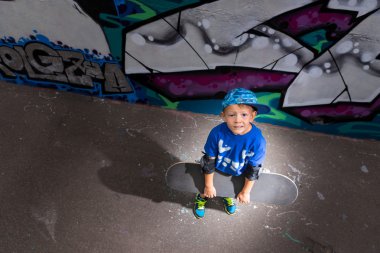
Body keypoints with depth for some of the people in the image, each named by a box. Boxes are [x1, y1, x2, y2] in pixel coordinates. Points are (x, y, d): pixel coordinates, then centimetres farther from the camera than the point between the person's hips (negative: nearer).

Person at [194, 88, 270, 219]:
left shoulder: (257, 140, -35)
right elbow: (209, 160, -20)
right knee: (206, 191, 23)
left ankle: (228, 197, 65)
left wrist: (246, 191, -7)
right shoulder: (217, 133, -36)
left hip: (238, 174, 1)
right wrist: (209, 185, -9)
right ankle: (202, 198, 58)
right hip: (216, 169, -1)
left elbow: (253, 168, -18)